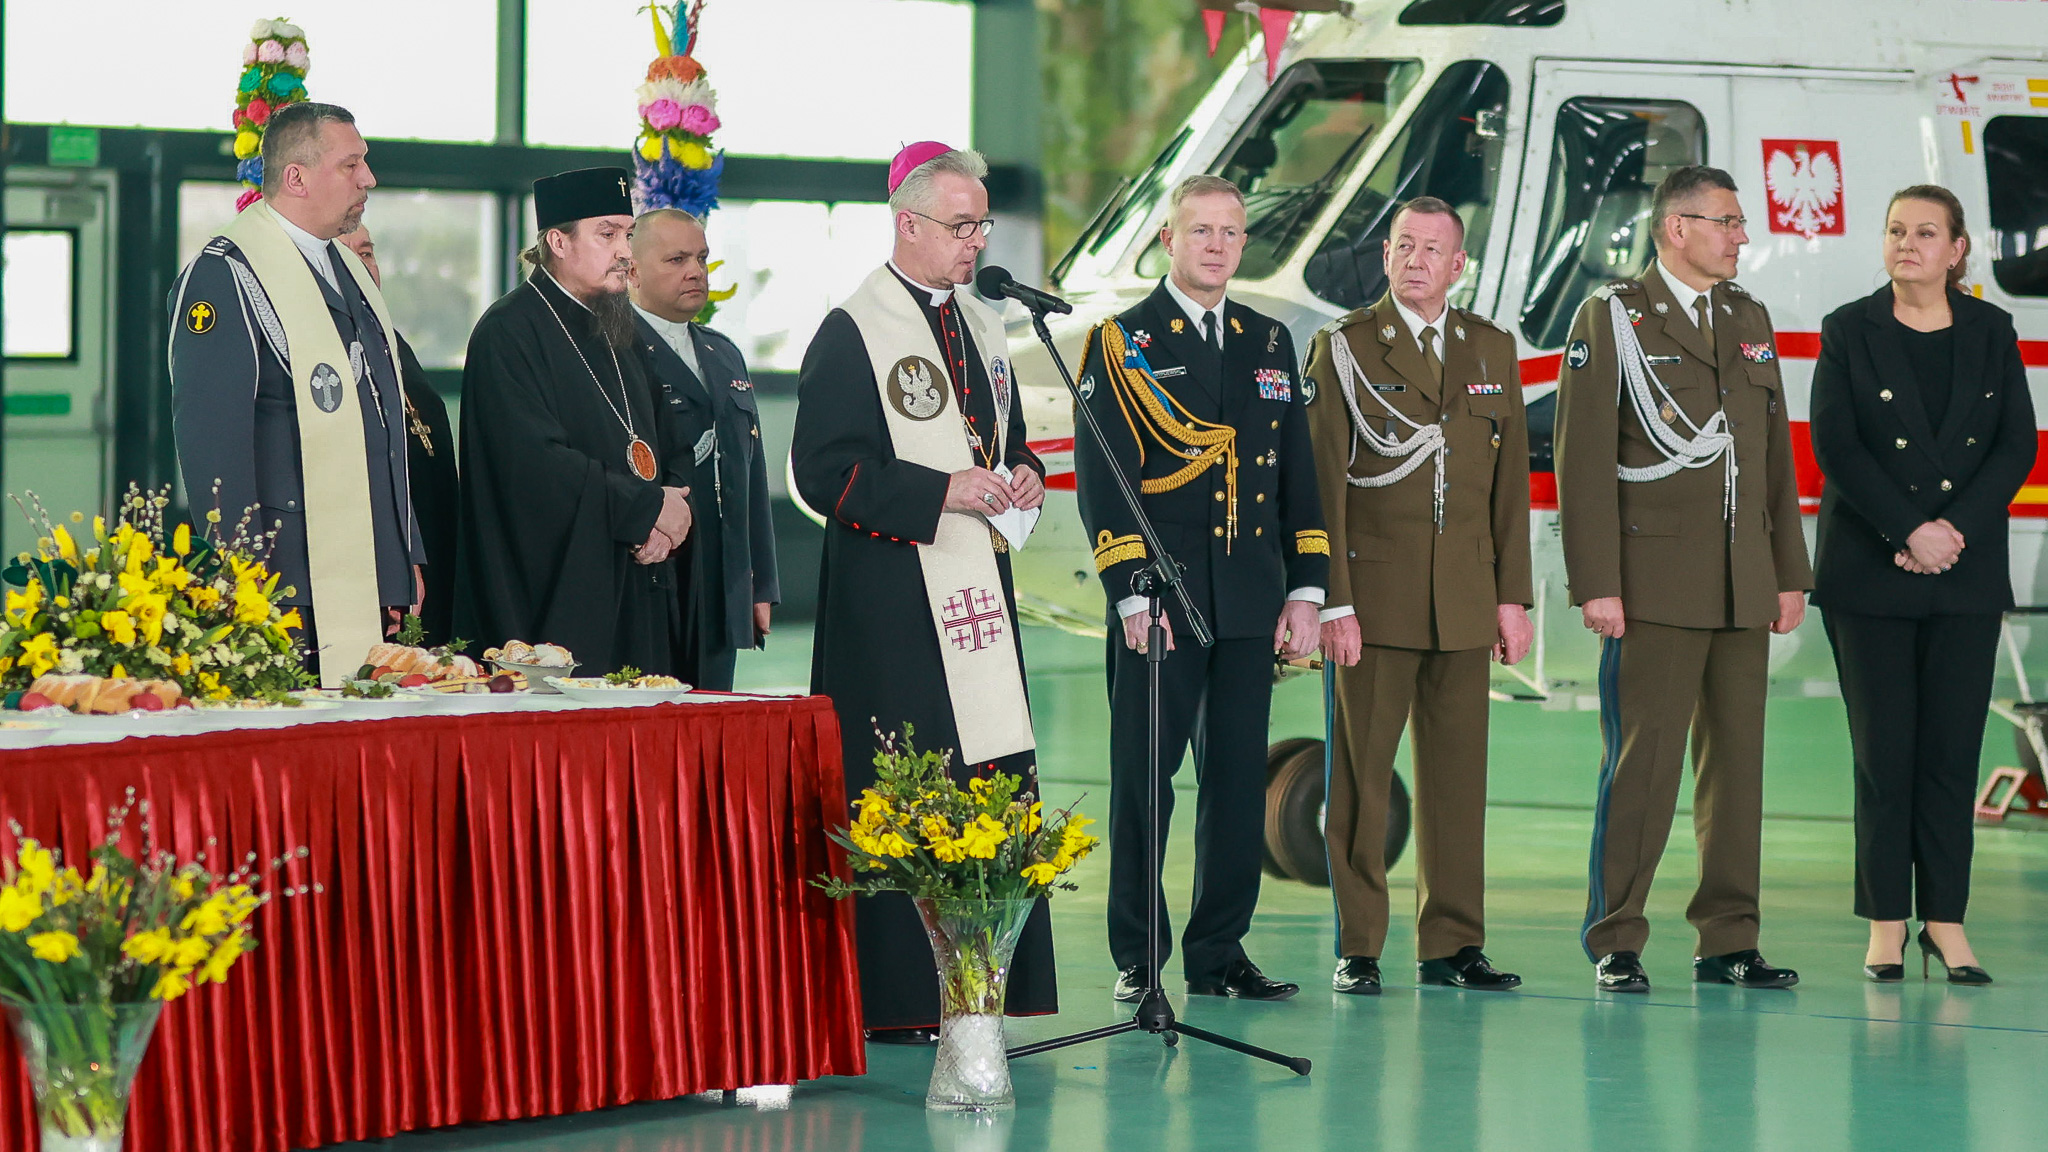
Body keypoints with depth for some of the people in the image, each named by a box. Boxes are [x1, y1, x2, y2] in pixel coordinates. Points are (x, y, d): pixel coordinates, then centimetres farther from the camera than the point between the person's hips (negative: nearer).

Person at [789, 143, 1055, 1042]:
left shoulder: (983, 328, 17)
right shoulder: (851, 332, -6)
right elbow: (824, 469, -13)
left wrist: (1020, 476, 5)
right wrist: (940, 492, -17)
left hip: (978, 594, 7)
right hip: (892, 600, -7)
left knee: (992, 783, 3)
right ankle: (895, 1001, -4)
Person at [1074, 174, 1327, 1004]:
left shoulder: (1270, 344, 15)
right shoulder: (1121, 343, 1)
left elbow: (1296, 472, 16)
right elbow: (1102, 480, -5)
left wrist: (1306, 589, 8)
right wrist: (1131, 594, -13)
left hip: (1251, 606, 4)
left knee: (1239, 779, 5)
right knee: (1143, 780, -1)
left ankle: (1219, 953, 12)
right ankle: (1139, 958, 6)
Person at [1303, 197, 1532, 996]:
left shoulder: (1492, 350, 13)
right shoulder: (1344, 347, 1)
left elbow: (1511, 479, 13)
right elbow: (1324, 482, -3)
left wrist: (1513, 595, 7)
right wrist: (1332, 602, -10)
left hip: (1464, 600, 3)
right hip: (1374, 592, -3)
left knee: (1458, 776, 4)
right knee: (1360, 775, -1)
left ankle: (1452, 944, 11)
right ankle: (1358, 950, 4)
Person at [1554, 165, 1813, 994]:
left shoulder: (1749, 320, 17)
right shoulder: (1612, 319, -1)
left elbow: (1776, 454, 18)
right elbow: (1583, 460, -7)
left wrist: (1790, 573, 12)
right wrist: (1596, 584, -13)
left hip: (1743, 585, 6)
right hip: (1655, 580, -6)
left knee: (1736, 760, 6)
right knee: (1642, 761, -6)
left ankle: (1728, 941, 11)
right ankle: (1615, 943, -1)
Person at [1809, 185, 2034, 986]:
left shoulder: (1991, 334, 8)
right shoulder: (1850, 332, 1)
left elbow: (2017, 446, 3)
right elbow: (1835, 447, -6)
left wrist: (1957, 528, -11)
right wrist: (1910, 531, -15)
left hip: (1966, 571, 2)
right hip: (1871, 573, -2)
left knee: (1953, 748, 1)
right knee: (1884, 749, -1)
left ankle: (1946, 920, 5)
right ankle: (1886, 926, 3)